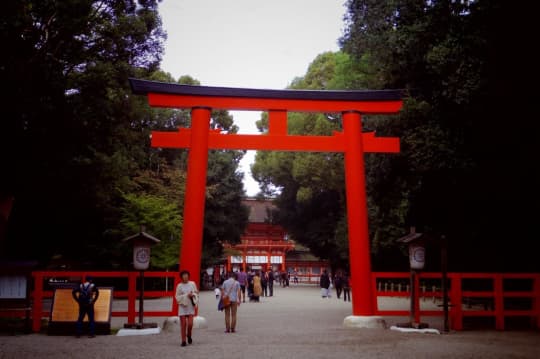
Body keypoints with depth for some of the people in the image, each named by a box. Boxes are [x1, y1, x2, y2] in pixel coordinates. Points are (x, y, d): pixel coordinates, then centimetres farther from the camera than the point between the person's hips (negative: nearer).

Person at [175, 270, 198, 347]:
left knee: (190, 324, -5)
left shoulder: (192, 284, 3)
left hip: (190, 306, 1)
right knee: (183, 324, 0)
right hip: (182, 306, -1)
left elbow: (196, 293, 11)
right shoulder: (179, 286, -3)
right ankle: (183, 341, 12)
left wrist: (193, 295, -11)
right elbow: (177, 297, -5)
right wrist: (186, 295, -14)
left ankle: (189, 335, 25)